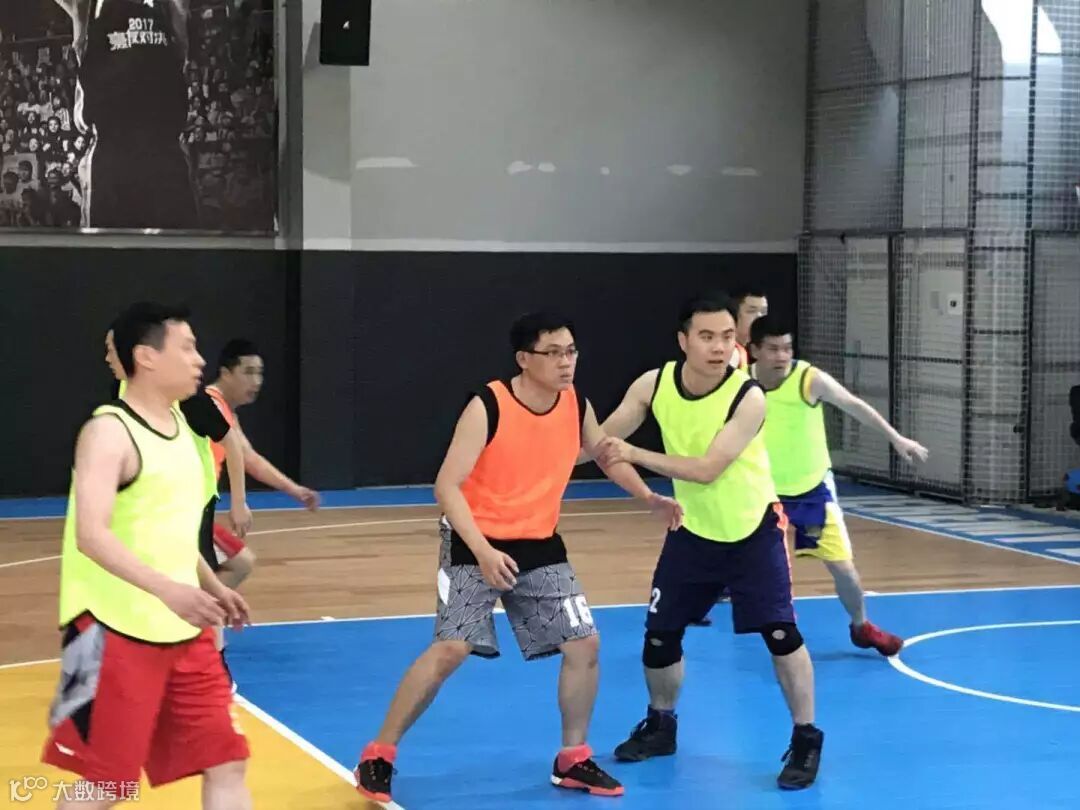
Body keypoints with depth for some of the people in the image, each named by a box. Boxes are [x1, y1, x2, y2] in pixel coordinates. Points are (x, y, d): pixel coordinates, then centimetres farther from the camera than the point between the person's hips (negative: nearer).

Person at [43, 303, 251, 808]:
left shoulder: (178, 422, 12)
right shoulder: (109, 431, -15)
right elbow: (92, 535, -26)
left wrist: (211, 587, 20)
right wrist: (168, 590, -36)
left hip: (184, 631, 8)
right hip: (116, 633, -8)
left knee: (226, 762, 7)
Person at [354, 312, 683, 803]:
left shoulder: (577, 406, -3)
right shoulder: (487, 407, -21)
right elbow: (447, 486, -22)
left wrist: (649, 498, 4)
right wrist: (482, 551, -34)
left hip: (540, 546, 6)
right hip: (477, 545, -6)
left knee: (584, 644, 1)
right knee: (451, 649, -16)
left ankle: (573, 760, 19)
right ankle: (377, 758, -2)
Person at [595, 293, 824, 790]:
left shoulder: (748, 397, -26)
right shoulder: (653, 385, -14)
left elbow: (707, 469, -31)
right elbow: (601, 442, -2)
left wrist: (635, 455, -35)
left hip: (753, 530, -4)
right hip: (693, 531, 4)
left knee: (781, 633, -12)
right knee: (659, 635, 8)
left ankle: (806, 740, 4)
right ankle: (661, 726, 33)